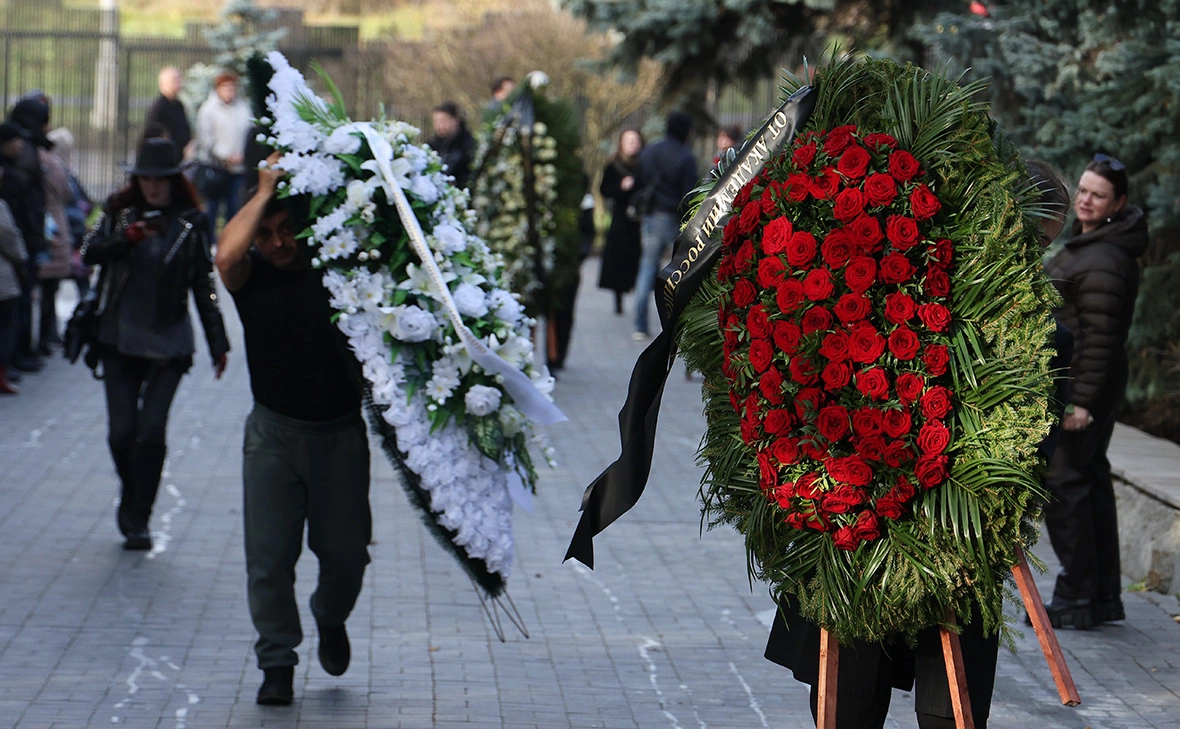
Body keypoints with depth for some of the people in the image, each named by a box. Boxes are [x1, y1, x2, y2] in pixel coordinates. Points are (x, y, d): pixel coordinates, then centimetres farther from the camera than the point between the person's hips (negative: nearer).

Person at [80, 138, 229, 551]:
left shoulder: (191, 223, 3)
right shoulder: (120, 211, 5)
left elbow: (203, 284, 7)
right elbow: (89, 253, -6)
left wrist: (217, 342, 6)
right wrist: (128, 238, -23)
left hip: (168, 342, -1)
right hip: (119, 339, 1)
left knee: (152, 432, -9)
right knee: (121, 431, -1)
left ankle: (137, 519, 2)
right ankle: (132, 498, 26)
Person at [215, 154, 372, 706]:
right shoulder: (252, 275, -3)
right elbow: (226, 254, -25)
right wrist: (263, 192, -19)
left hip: (340, 433, 0)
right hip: (274, 434, 0)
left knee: (346, 552, 6)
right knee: (269, 555, -3)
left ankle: (331, 619, 38)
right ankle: (277, 663, 11)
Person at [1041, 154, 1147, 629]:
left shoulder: (1104, 261, -19)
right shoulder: (1084, 245, 14)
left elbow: (1099, 337, -22)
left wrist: (1082, 399, -24)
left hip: (1083, 384, -11)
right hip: (1084, 385, 11)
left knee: (1062, 484, -8)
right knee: (1091, 481, 13)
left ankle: (1076, 599, -4)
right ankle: (1104, 597, 18)